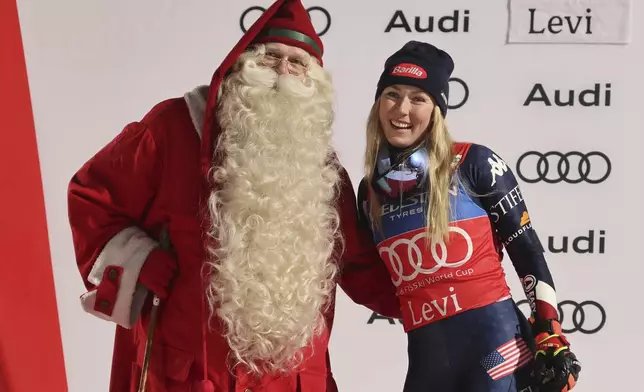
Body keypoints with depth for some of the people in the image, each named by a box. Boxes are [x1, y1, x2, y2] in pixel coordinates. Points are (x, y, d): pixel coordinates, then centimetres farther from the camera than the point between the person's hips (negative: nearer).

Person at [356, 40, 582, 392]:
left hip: (495, 346, -4)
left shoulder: (474, 164, -5)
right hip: (425, 358, 5)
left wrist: (550, 336, -7)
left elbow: (527, 250, -3)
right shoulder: (370, 191, 9)